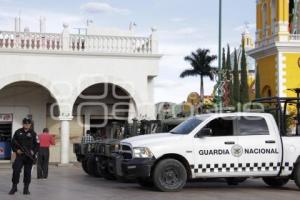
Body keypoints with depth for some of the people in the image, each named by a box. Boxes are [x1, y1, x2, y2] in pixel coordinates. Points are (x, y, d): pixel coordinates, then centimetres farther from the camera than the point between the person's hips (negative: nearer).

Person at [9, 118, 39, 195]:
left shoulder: (33, 133, 4)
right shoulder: (18, 132, 5)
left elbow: (37, 145, 4)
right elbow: (13, 143, 8)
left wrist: (33, 152, -11)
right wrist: (16, 150, -7)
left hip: (29, 156, 0)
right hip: (20, 155, 0)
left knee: (27, 172, 3)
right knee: (16, 171, -8)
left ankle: (26, 189, 11)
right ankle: (14, 187, 4)